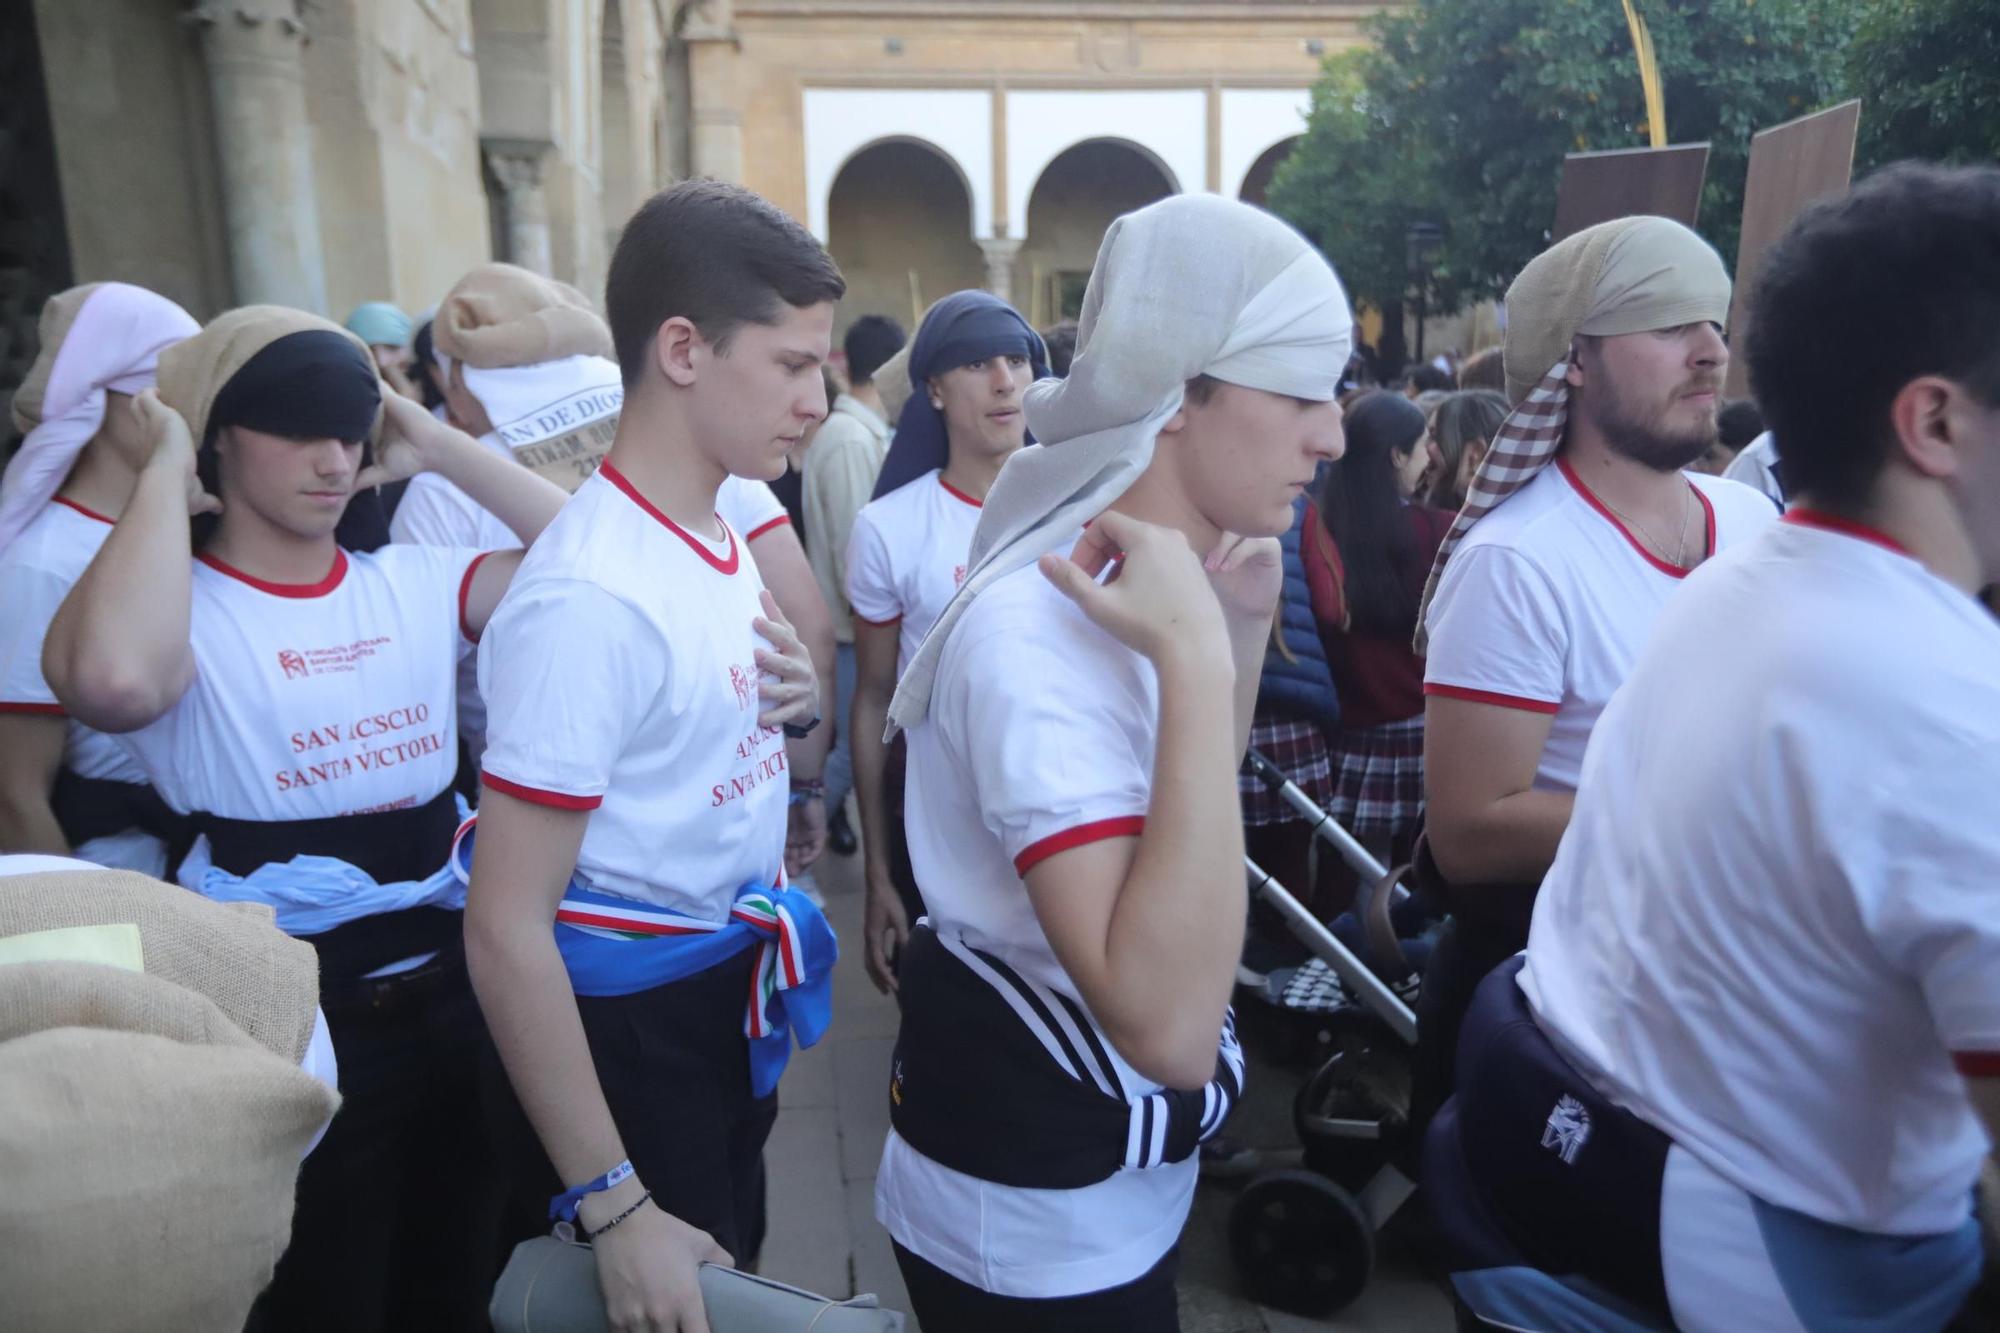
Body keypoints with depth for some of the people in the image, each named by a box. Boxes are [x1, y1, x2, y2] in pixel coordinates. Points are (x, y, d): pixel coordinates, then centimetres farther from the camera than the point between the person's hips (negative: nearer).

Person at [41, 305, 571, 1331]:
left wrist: (436, 448, -5)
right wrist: (166, 470, -21)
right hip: (299, 1025, -4)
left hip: (456, 994, 5)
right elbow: (114, 681, -36)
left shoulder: (415, 583, 2)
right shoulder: (186, 609, -12)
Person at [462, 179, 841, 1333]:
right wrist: (613, 1209, -22)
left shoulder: (724, 536, 1)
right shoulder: (592, 595, -27)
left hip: (731, 990, 8)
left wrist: (798, 700, -6)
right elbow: (505, 929, -25)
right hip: (631, 1017, -8)